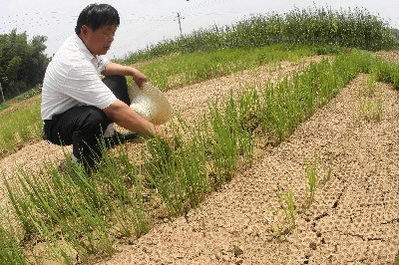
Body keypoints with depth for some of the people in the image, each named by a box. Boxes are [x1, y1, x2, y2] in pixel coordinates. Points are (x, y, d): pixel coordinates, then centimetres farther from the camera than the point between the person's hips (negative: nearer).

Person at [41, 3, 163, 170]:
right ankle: (83, 164, -13)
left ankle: (108, 135, 12)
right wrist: (154, 133, -36)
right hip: (57, 124, -10)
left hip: (76, 107, 10)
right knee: (94, 117, -41)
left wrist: (131, 71, -1)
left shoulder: (87, 44, -6)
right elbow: (115, 109, -39)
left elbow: (104, 66, 18)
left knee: (118, 80, 12)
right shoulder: (74, 63, -35)